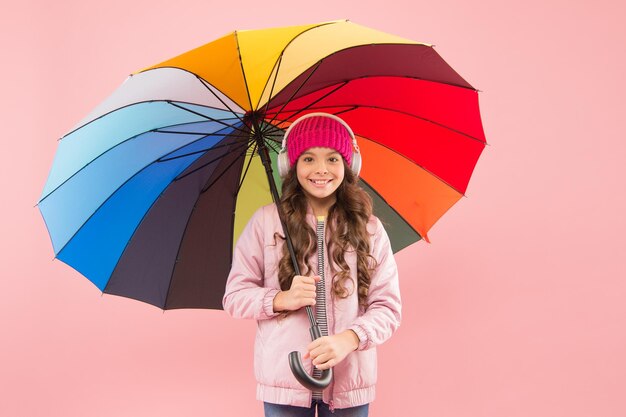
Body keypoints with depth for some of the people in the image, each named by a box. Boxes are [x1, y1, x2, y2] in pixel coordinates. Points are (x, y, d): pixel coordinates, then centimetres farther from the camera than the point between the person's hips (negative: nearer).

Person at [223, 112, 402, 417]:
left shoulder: (369, 229, 0)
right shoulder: (265, 222, -2)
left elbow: (388, 306, -2)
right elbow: (234, 297, 0)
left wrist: (349, 339, -20)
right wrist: (282, 299, -18)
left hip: (349, 382, 1)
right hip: (284, 380, -1)